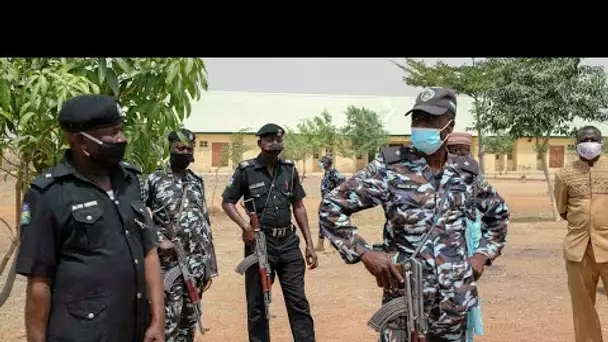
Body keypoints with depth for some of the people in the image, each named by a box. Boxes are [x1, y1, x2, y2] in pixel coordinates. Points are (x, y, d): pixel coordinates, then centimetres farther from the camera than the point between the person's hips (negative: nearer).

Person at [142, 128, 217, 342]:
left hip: (196, 264, 5)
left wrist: (210, 266, 9)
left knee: (190, 320, 12)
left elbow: (205, 226, 12)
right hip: (169, 264, -5)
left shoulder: (197, 182, 10)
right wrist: (159, 239, -14)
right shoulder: (155, 180, -5)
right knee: (169, 321, -3)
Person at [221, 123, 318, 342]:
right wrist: (246, 226, -15)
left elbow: (299, 207, 10)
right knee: (257, 305, 8)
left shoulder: (290, 170, 6)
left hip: (288, 244, 3)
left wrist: (309, 244, 6)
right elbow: (227, 202, 2)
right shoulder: (246, 170, -5)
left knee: (298, 302, 5)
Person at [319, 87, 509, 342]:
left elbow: (498, 213, 23)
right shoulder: (389, 167, -8)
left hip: (455, 302, 3)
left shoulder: (467, 173, 3)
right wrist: (364, 252, -15)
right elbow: (330, 207, -8)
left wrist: (484, 254, 11)